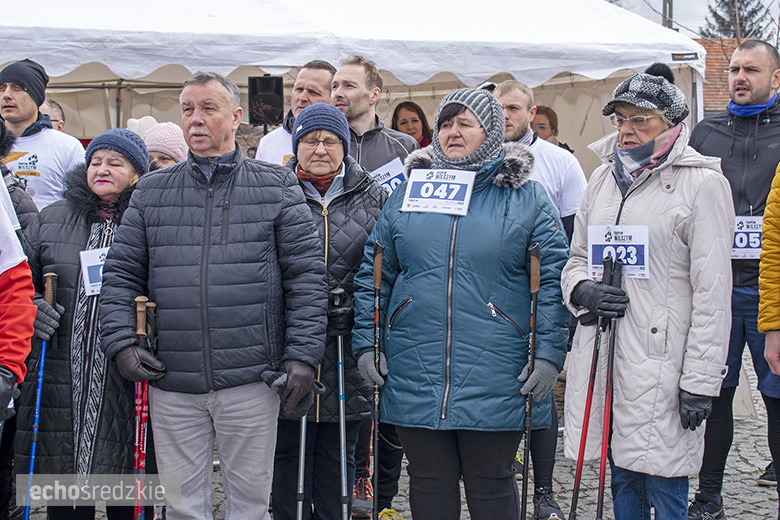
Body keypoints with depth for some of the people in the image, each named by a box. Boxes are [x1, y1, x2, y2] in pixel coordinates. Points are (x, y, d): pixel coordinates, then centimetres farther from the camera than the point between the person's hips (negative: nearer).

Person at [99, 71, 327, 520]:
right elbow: (122, 274, 11)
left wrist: (302, 356, -8)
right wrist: (121, 343, -4)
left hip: (251, 379, -2)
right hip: (171, 383, 2)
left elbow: (307, 274, 0)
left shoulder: (278, 187, 4)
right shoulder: (152, 193, 11)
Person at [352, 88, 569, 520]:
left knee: (492, 485, 8)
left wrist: (549, 354, -9)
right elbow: (372, 275, 13)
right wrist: (365, 344, 5)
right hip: (414, 377, 3)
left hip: (496, 382, -2)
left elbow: (554, 280, -1)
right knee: (428, 484, 11)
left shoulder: (526, 197, 2)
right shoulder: (407, 192, 10)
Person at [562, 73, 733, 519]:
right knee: (622, 479, 15)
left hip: (661, 360, -6)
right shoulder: (605, 177, 14)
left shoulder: (702, 182, -5)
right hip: (603, 355, 6)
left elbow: (712, 290, -8)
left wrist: (701, 381, -12)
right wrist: (582, 289, -3)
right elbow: (577, 258, 22)